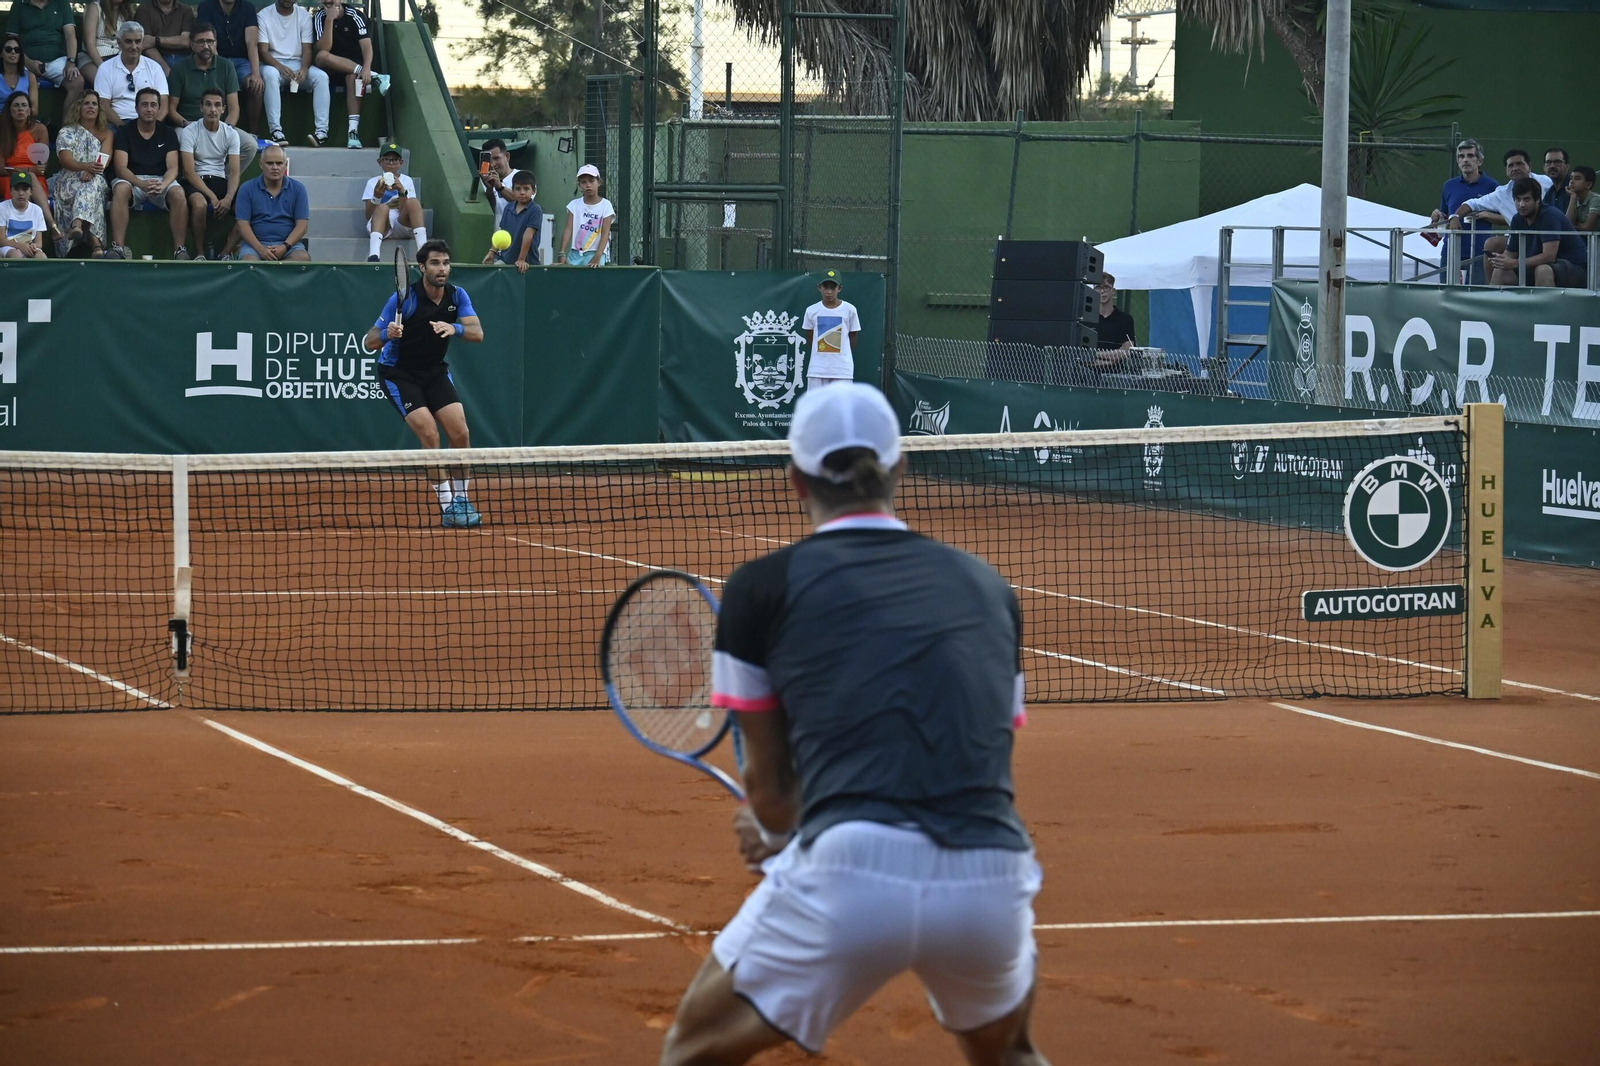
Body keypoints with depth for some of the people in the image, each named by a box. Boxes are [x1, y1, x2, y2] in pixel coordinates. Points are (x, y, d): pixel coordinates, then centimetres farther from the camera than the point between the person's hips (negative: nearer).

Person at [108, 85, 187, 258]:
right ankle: (118, 248, -40)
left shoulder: (168, 133, 8)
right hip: (131, 180, -1)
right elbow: (120, 167, -9)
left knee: (178, 194, -31)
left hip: (161, 180, 1)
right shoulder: (124, 132, 2)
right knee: (121, 189, -36)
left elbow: (173, 168, -3)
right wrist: (142, 184, -29)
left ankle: (179, 249, -28)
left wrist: (163, 185, -27)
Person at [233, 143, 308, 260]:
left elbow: (302, 224, 3)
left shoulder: (297, 189, 7)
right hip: (256, 243, -1)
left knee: (303, 258, -34)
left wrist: (285, 247, -15)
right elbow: (243, 224, -1)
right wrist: (261, 249, -17)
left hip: (288, 243, 1)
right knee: (248, 260, -37)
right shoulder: (247, 189, 5)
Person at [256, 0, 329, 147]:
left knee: (321, 76, -26)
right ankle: (275, 131, -41)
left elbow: (307, 49, -1)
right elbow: (263, 51, -10)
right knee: (270, 74, -38)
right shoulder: (263, 15, -3)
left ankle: (322, 130, -31)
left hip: (298, 64, 3)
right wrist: (281, 67, -29)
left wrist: (304, 69, -23)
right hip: (273, 63, -3)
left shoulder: (304, 15, 5)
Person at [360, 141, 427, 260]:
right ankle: (373, 256, -58)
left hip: (401, 226, 1)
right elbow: (368, 215, 3)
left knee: (413, 202, -26)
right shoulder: (372, 182, 13)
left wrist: (402, 192, -15)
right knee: (382, 208, -34)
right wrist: (377, 196, -14)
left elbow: (406, 211, 1)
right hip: (380, 226, -1)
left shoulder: (407, 181, 14)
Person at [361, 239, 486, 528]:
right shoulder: (404, 299, -21)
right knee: (430, 433, -20)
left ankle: (460, 499, 8)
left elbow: (477, 334, -20)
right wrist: (387, 334, -41)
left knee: (460, 433, -8)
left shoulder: (457, 296, -8)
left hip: (435, 372, 5)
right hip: (398, 373, -5)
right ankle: (447, 505, -13)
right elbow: (369, 343, -18)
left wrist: (454, 328, -40)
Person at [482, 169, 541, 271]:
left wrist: (521, 259, -21)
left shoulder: (535, 210, -11)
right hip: (505, 259, 4)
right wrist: (492, 251, 3)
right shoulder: (508, 208, 7)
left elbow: (528, 235, -16)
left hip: (527, 262, -4)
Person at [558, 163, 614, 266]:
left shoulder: (605, 205, 0)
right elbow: (568, 229, 0)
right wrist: (562, 253, -14)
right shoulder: (575, 205, 7)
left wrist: (597, 258, -20)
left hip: (596, 255, -2)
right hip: (575, 254, 2)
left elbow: (605, 234, -7)